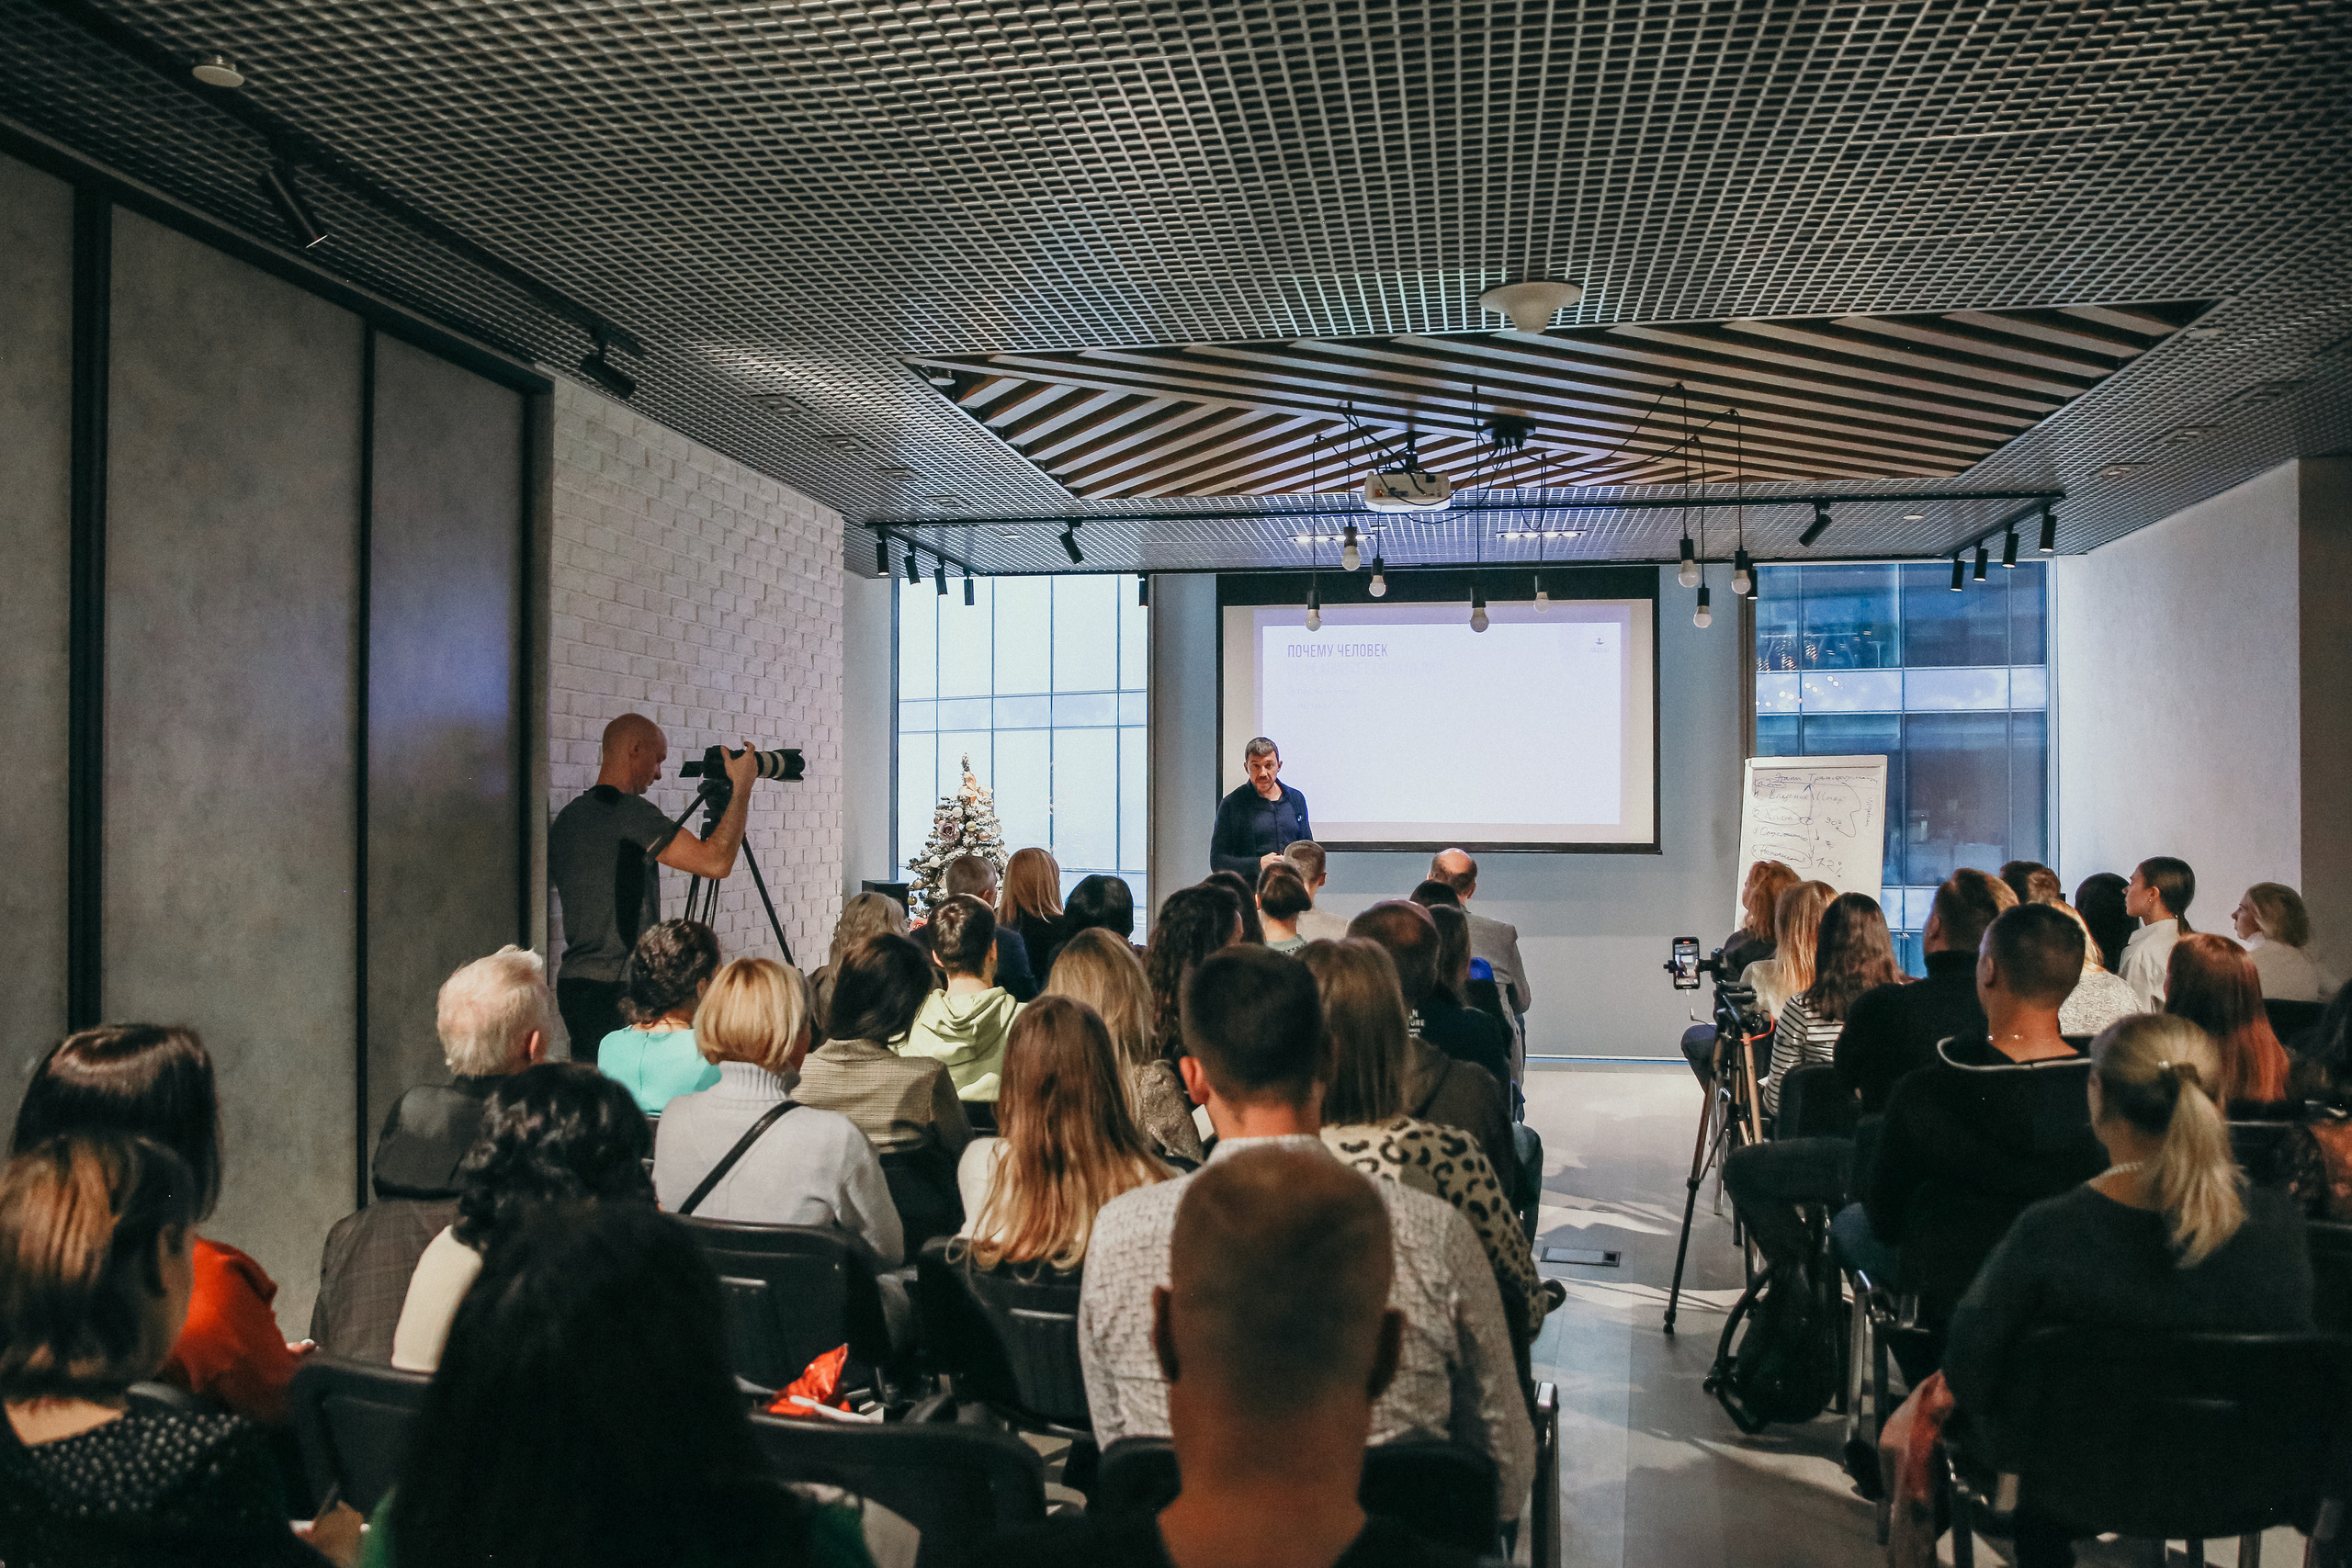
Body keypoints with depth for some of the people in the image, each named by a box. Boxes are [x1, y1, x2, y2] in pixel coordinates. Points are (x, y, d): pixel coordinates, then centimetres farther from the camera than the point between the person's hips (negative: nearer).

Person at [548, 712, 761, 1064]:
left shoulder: (567, 817, 12)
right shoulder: (630, 811, -15)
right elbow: (715, 861, -20)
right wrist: (742, 786, -11)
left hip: (572, 984, 9)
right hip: (617, 990, -9)